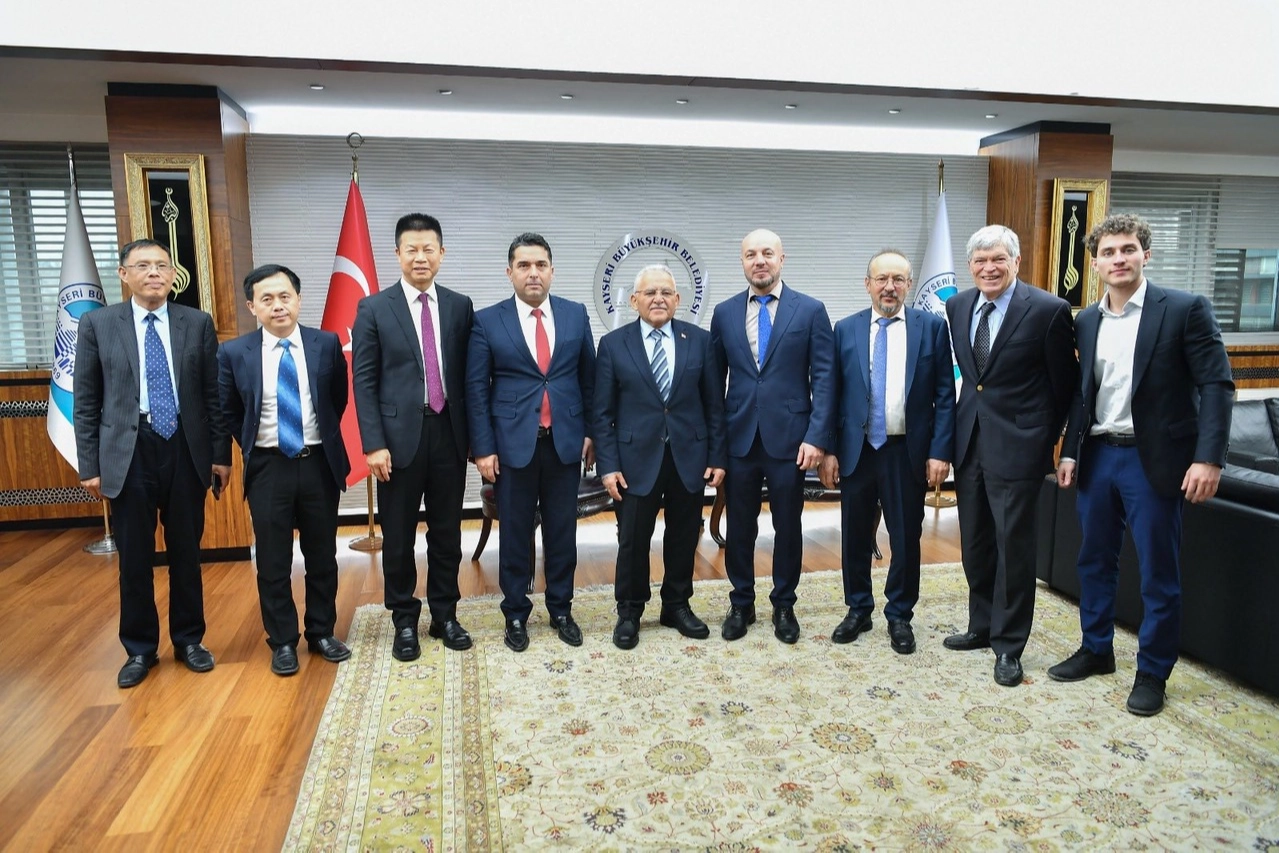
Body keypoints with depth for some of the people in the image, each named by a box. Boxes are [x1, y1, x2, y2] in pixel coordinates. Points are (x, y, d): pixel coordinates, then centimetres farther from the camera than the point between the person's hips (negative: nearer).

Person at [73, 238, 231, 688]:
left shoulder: (198, 323, 3)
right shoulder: (98, 324, 1)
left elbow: (214, 395, 4)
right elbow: (86, 402, 2)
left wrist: (221, 454, 1)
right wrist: (90, 465, -1)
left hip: (186, 450, 1)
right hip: (128, 452, 0)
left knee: (186, 551, 11)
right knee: (134, 556, 8)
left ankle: (189, 639, 28)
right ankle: (140, 648, 25)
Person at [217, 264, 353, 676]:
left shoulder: (327, 344, -4)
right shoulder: (234, 353, -5)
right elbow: (228, 412, 9)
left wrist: (322, 437, 11)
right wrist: (253, 445, 8)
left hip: (319, 464, 1)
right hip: (268, 468, 0)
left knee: (322, 555, 12)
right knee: (273, 562, 7)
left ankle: (322, 633, 28)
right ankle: (283, 642, 23)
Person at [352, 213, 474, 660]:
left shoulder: (460, 306, 6)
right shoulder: (374, 308, -1)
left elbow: (467, 375, 7)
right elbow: (363, 381, -4)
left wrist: (472, 434, 4)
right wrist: (373, 443, -11)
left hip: (449, 435, 2)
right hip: (400, 437, -2)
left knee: (447, 533, 12)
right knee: (398, 538, 8)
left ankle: (445, 615, 27)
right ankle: (404, 621, 25)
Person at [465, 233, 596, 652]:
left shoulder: (576, 314, 4)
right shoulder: (487, 321, -2)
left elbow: (589, 378, 9)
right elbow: (476, 389, -2)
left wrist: (592, 433, 6)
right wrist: (484, 448, -6)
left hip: (566, 441, 2)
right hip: (514, 443, -2)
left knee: (562, 531, 11)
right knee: (515, 533, 8)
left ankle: (561, 609, 27)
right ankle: (516, 614, 24)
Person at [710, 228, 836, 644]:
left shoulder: (811, 310, -1)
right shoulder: (724, 312, 6)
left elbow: (824, 378, -4)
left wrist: (817, 437, -12)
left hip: (789, 438, -2)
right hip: (739, 438, 2)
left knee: (788, 527, 10)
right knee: (739, 528, 11)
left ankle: (784, 605, 27)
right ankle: (741, 604, 28)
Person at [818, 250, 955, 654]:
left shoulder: (932, 327, 1)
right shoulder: (846, 329, 4)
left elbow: (945, 395, -1)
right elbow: (832, 394, 3)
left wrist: (940, 452, -8)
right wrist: (829, 450, -2)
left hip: (908, 453, -1)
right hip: (857, 451, 1)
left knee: (906, 540, 8)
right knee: (855, 538, 12)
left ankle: (900, 617, 26)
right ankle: (858, 610, 30)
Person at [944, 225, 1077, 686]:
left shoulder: (1048, 310, -12)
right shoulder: (957, 306, 5)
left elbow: (1065, 383, -2)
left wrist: (1048, 436, 5)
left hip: (1017, 444, -6)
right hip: (969, 440, 6)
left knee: (1013, 545, 2)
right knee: (975, 544, 15)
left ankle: (1008, 645, 16)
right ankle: (982, 626, 32)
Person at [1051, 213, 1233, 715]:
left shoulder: (1185, 310, -7)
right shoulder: (1086, 321, 8)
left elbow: (1217, 386, -10)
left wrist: (1208, 458, -18)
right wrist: (1069, 452, 10)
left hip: (1153, 459, -5)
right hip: (1097, 456, 5)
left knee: (1158, 574, 5)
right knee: (1094, 560, 15)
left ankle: (1153, 672, 20)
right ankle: (1096, 650, 31)